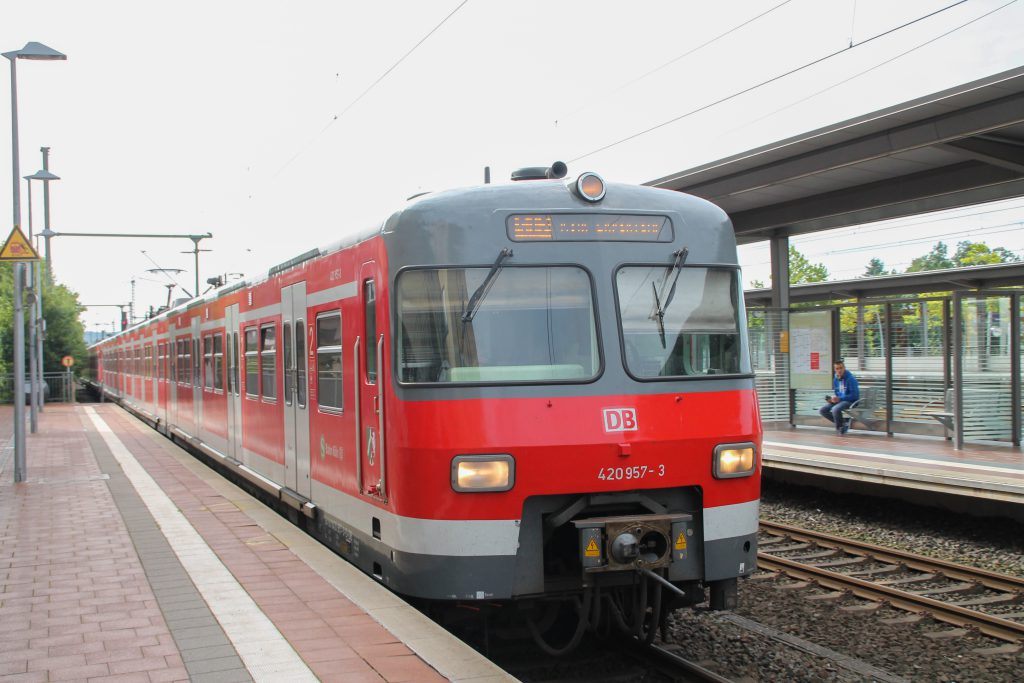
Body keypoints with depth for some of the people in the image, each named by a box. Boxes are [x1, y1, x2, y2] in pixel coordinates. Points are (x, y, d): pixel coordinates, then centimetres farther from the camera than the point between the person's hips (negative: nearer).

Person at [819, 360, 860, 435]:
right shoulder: (836, 379, 6)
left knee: (835, 409, -34)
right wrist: (833, 398, -6)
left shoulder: (850, 379, -16)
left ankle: (840, 427, -8)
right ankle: (843, 422, 6)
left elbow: (854, 395, -18)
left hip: (851, 401, -8)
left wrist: (839, 398, -24)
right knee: (823, 410, -6)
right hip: (839, 400, 8)